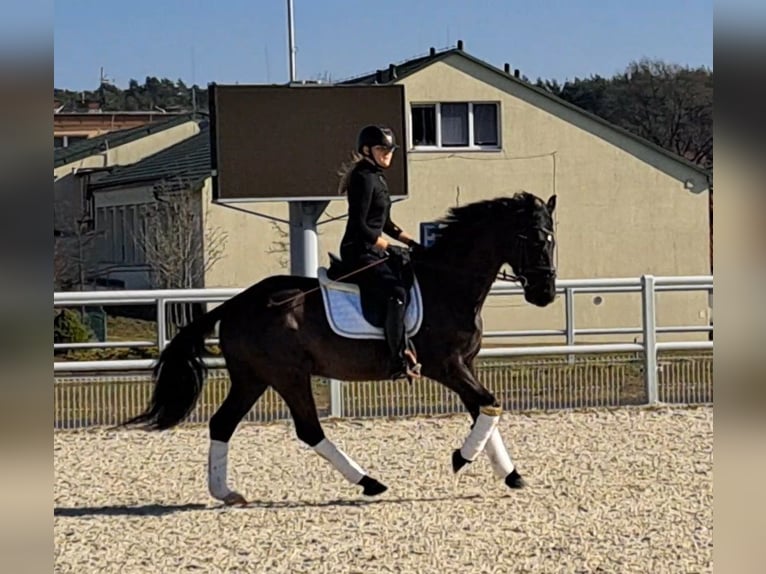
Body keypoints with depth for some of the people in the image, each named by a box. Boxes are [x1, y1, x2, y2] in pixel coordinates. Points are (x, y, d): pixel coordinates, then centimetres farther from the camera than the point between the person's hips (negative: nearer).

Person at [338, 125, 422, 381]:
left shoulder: (377, 178, 16)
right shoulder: (363, 179, -13)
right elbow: (359, 226, -20)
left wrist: (411, 242, 13)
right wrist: (389, 247, -18)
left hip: (375, 248, 11)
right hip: (359, 251, -11)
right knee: (396, 291, -27)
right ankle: (399, 361, -30)